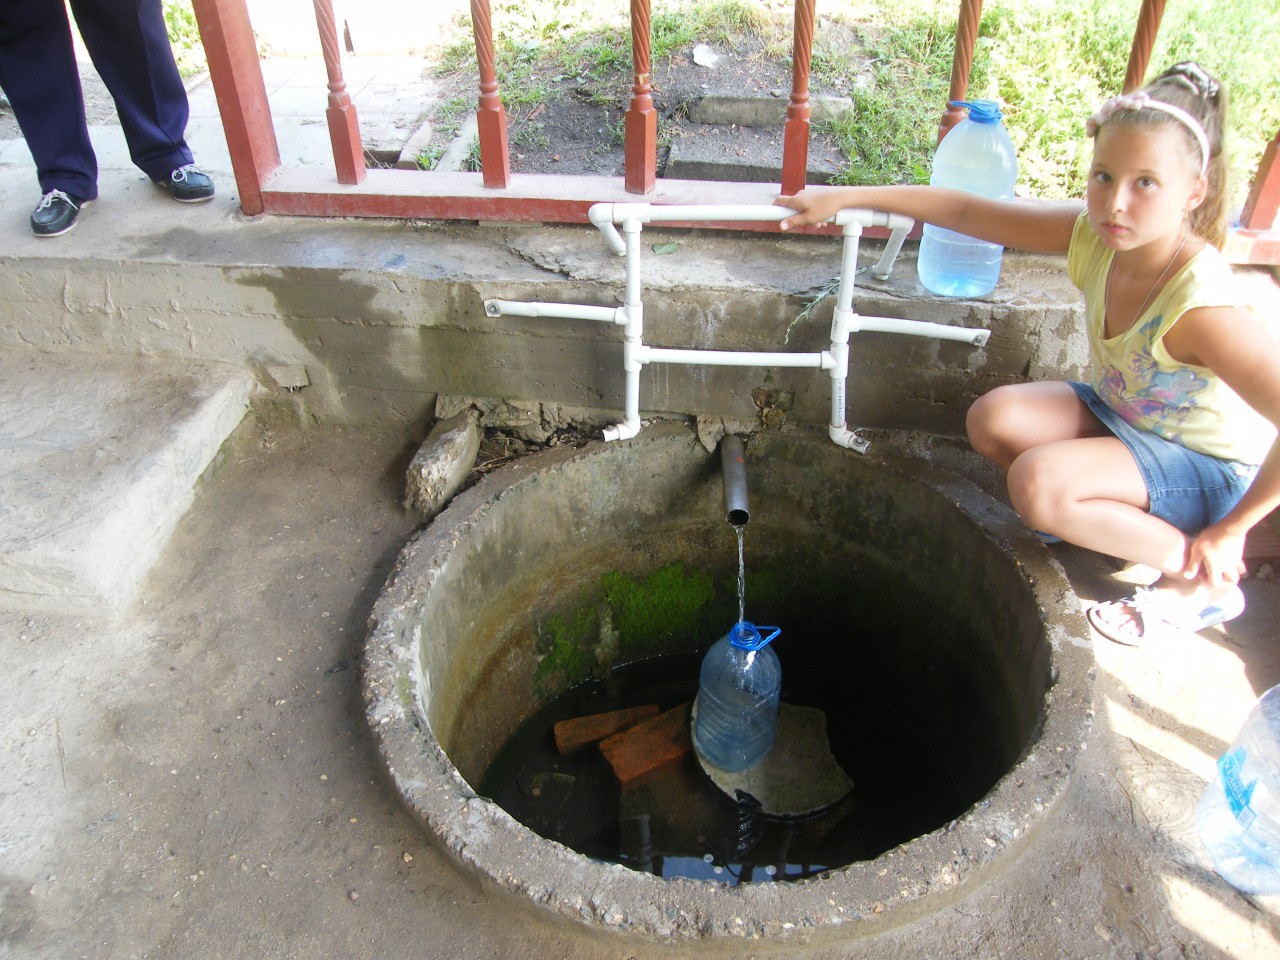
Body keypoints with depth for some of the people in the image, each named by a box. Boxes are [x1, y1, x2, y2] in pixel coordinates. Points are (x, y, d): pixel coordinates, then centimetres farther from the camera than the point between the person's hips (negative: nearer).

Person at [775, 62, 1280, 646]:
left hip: (1208, 468, -7)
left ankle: (1202, 579, -7)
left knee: (1036, 481, -29)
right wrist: (848, 197, -8)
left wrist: (1230, 530, -23)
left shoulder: (1203, 308, -36)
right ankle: (1127, 515, 8)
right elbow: (966, 211, -9)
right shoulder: (1094, 234, -16)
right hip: (1122, 415, 7)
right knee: (994, 419, -16)